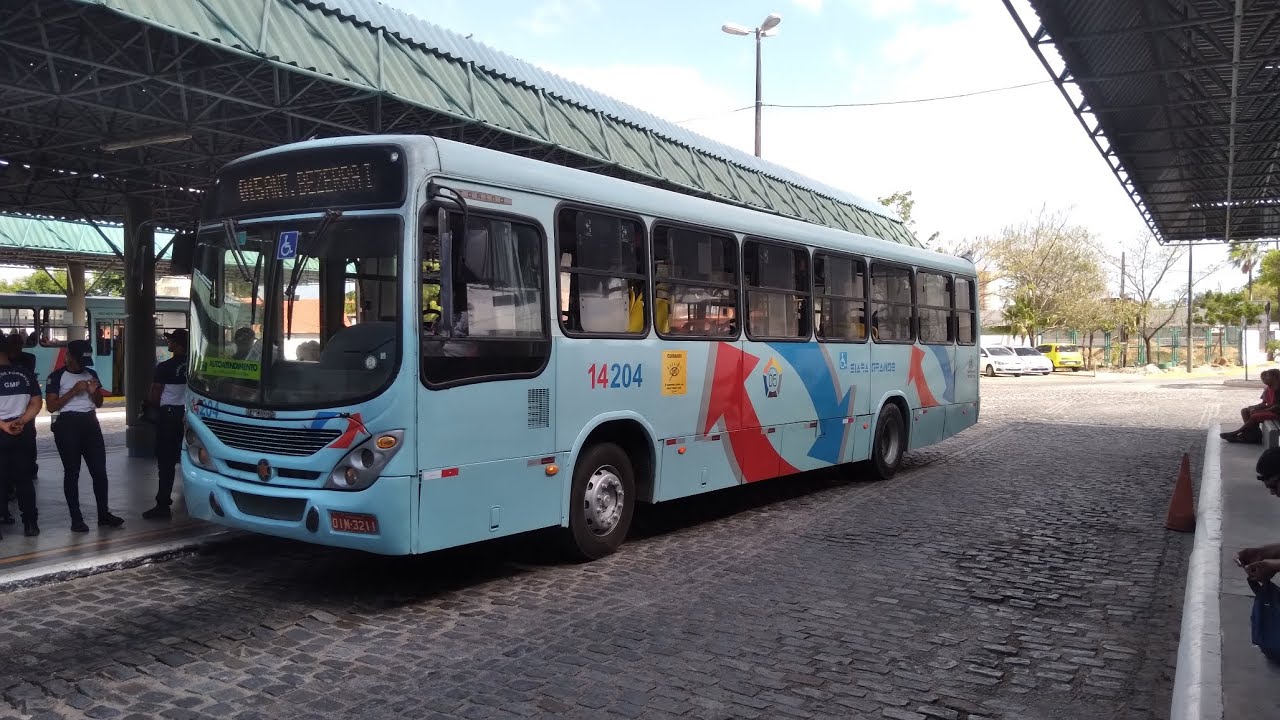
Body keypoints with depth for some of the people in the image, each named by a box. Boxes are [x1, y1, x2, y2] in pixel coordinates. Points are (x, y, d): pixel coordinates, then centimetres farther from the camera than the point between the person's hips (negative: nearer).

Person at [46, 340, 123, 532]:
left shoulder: (91, 374, 13)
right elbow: (51, 406, -9)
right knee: (72, 472, 0)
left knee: (99, 470, 2)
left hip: (90, 423, 5)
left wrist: (94, 392, -1)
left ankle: (103, 514, 10)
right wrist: (74, 391, -17)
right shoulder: (57, 376, -2)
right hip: (67, 425, -5)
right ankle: (76, 518, 3)